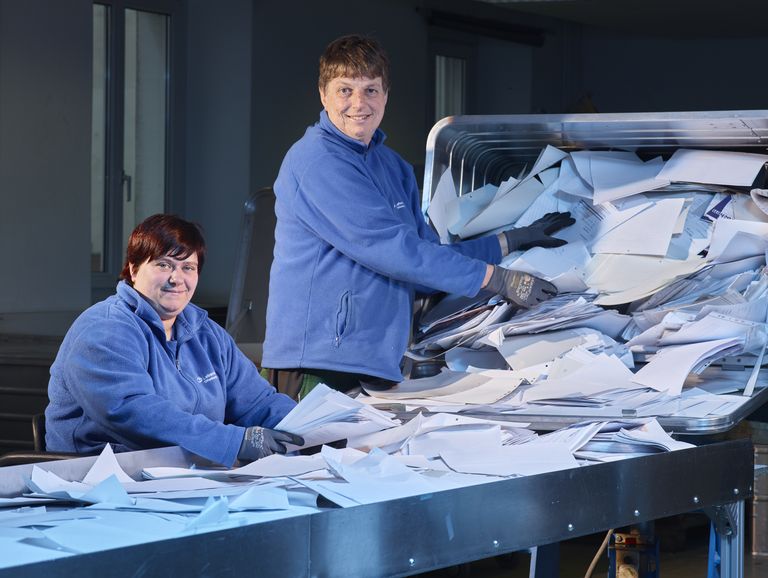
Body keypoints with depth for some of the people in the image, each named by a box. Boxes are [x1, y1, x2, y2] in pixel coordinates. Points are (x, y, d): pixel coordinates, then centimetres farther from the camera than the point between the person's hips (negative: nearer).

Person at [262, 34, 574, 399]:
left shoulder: (393, 167, 19)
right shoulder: (316, 160, -11)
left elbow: (430, 256, 22)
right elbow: (392, 250, -17)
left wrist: (511, 241, 16)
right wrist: (500, 280, -13)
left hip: (378, 367, 8)